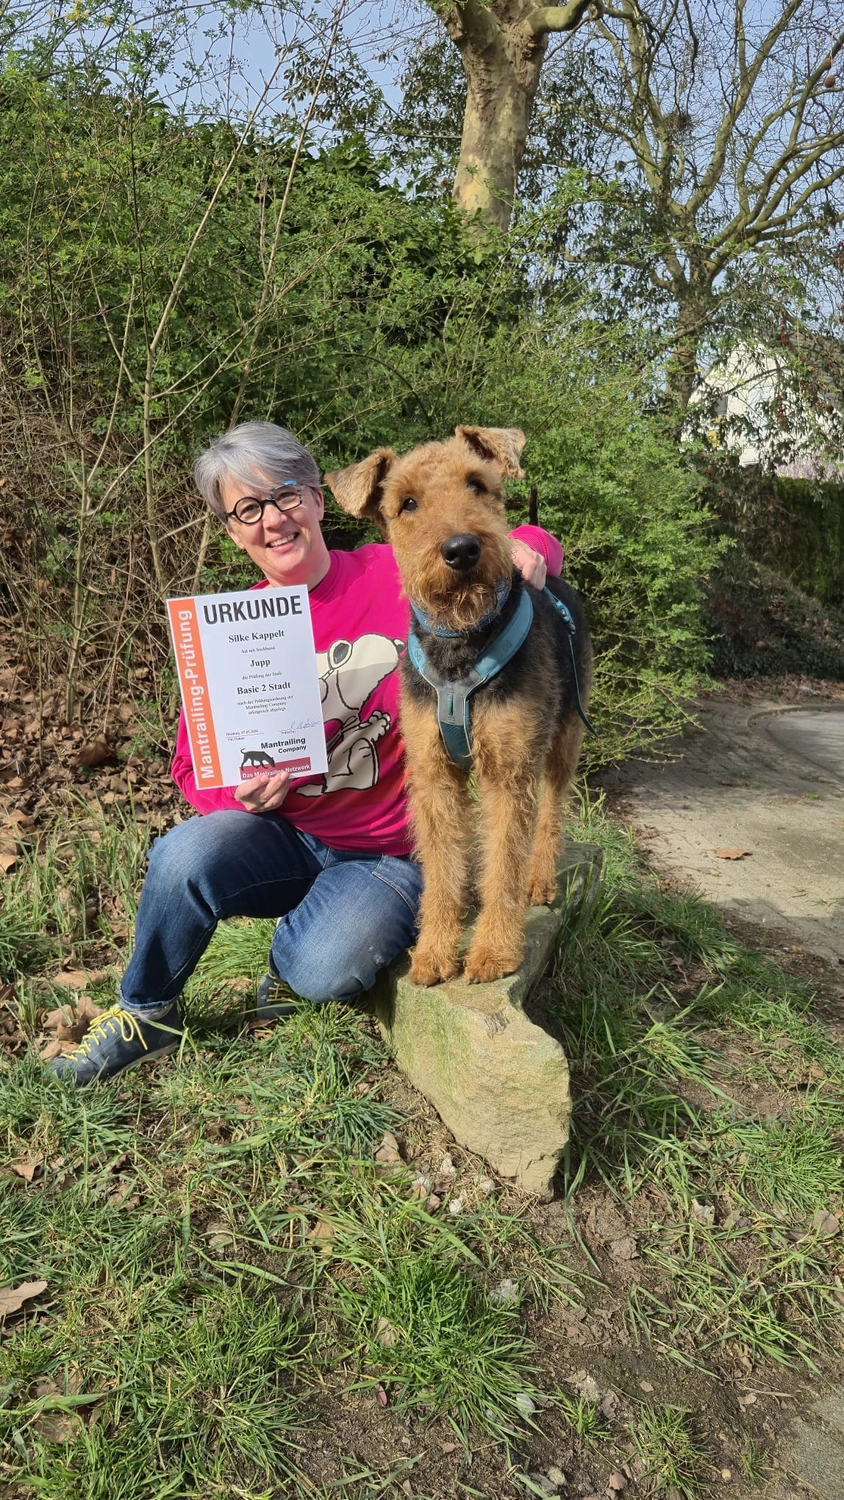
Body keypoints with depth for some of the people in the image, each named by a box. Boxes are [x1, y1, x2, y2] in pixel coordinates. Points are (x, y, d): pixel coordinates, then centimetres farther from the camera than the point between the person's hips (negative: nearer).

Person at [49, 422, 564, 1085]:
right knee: (185, 856, -28)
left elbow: (536, 546, 2)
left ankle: (291, 952, 11)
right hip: (283, 840, 2)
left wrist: (526, 547, -23)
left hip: (390, 856, -2)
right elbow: (196, 770, 3)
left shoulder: (398, 575, -9)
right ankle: (146, 1016, 1)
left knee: (327, 973, -29)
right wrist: (246, 794, -20)